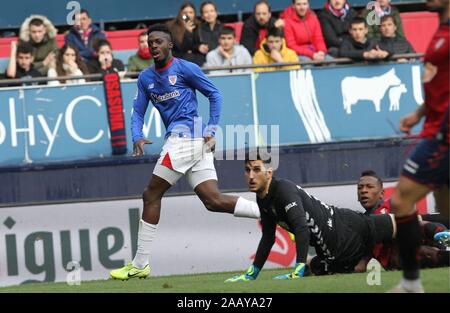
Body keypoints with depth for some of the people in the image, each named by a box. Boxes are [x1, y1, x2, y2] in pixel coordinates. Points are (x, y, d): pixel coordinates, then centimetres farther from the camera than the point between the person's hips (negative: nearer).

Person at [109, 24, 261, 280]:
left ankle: (140, 265, -3)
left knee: (152, 196, -6)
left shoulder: (184, 68, -3)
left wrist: (212, 131, -6)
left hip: (185, 136, -8)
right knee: (214, 201, -2)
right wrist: (137, 137, -4)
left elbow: (214, 94, 0)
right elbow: (138, 112, 15)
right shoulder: (146, 78, 17)